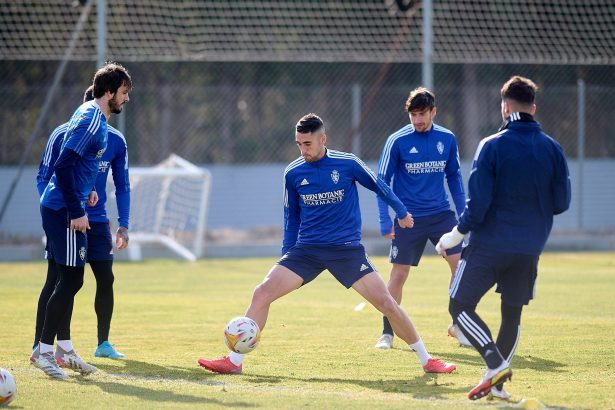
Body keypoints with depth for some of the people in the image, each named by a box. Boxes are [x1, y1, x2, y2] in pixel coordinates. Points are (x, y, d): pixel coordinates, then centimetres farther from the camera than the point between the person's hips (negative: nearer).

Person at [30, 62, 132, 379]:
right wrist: (77, 211, -21)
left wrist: (85, 191, 17)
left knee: (70, 280, 14)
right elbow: (63, 166, -23)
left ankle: (63, 349, 20)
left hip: (63, 208, 10)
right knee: (70, 279, -8)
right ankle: (44, 350, -4)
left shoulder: (94, 116, 14)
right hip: (64, 209, -10)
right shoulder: (91, 119, -16)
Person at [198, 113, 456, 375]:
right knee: (262, 293, -13)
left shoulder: (347, 164, -7)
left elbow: (378, 186, 11)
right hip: (306, 250, 2)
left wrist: (402, 212, 22)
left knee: (386, 302, -9)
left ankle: (427, 360, 7)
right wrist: (286, 255, 14)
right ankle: (234, 362, -6)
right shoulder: (293, 174, 1)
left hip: (347, 249, -2)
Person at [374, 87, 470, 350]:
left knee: (460, 264, -8)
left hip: (441, 214, 3)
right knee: (399, 274, -1)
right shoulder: (397, 141, -8)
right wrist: (385, 220, -10)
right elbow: (382, 181, -4)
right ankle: (387, 333, 12)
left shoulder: (447, 139, 2)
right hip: (409, 218, -3)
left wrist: (463, 213, 10)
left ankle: (458, 325, 8)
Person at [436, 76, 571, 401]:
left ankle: (496, 364, -16)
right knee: (512, 314, 16)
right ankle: (496, 383, 14)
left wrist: (457, 234, -2)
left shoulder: (492, 146, -11)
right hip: (530, 249, 4)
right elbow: (561, 203, 5)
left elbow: (478, 202, -14)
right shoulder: (552, 149, 0)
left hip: (490, 243, -4)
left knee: (460, 307, 3)